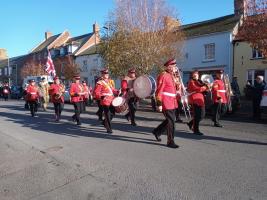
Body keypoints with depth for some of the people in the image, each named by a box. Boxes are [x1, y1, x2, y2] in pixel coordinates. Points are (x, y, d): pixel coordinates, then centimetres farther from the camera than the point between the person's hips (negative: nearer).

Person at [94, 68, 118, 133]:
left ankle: (105, 122, 40)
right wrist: (102, 96, -29)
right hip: (105, 102, -8)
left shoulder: (110, 81, 15)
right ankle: (109, 129, 9)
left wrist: (117, 92, 3)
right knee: (107, 115, -3)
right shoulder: (100, 83, -8)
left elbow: (113, 89, 21)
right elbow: (96, 93, -13)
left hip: (111, 101, 8)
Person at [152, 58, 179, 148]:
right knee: (170, 121, -5)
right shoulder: (163, 76, -14)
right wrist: (159, 104, -21)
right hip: (166, 103, -10)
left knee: (170, 120, 17)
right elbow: (159, 91, -18)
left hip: (172, 102, 10)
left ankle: (157, 131, 34)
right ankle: (170, 141, 8)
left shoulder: (171, 76, 16)